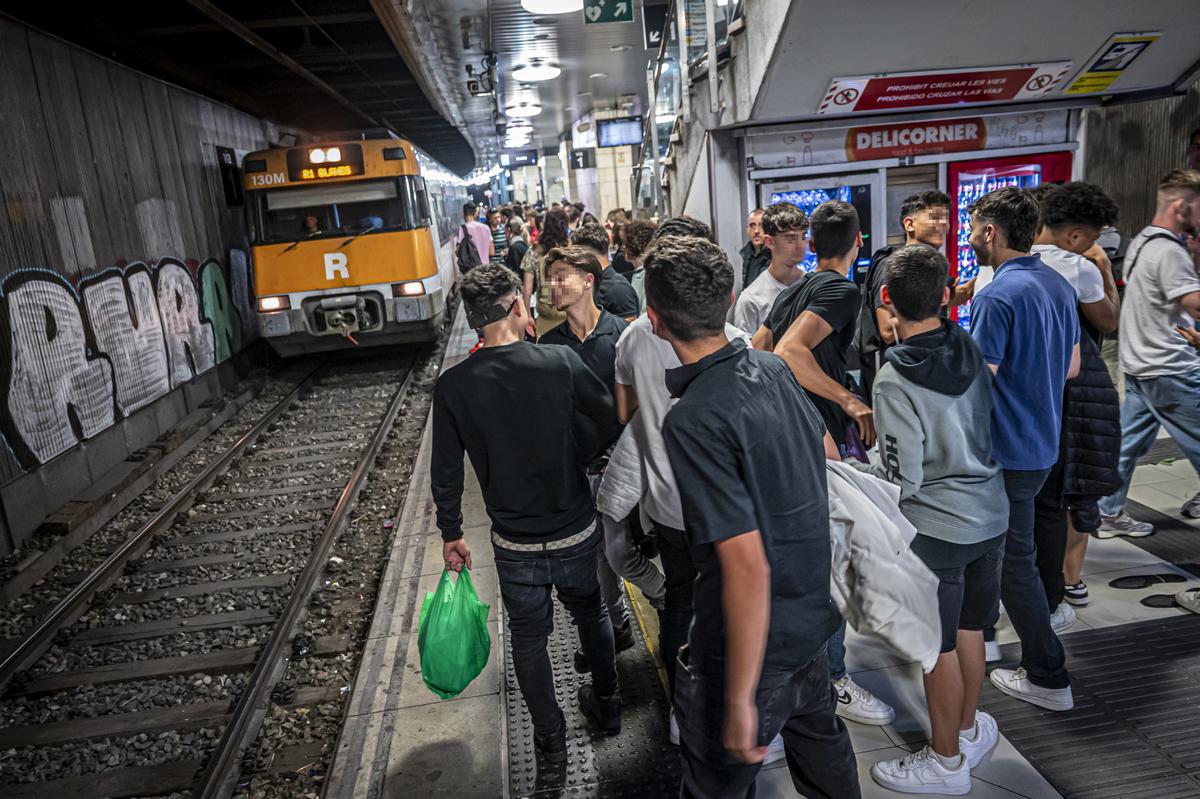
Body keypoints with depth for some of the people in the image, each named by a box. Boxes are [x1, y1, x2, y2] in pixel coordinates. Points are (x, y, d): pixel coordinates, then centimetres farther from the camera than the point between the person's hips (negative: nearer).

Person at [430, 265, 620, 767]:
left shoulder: (452, 387, -13)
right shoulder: (561, 362, -17)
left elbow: (445, 474, -6)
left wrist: (451, 535, 8)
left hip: (515, 544, 0)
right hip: (577, 532, 0)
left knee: (529, 636, 21)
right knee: (591, 615, 26)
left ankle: (551, 739, 36)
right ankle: (606, 705, 46)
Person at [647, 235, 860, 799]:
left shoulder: (694, 420, -28)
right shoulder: (772, 369, -5)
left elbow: (748, 568, -29)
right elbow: (824, 450, 14)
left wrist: (740, 700, -22)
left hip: (751, 644, -7)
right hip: (812, 619, 8)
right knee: (819, 740, 30)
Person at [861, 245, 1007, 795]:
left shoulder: (895, 381, -23)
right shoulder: (970, 348, -3)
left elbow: (900, 480, -20)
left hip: (936, 528, -7)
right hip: (990, 516, 7)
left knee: (938, 647, 9)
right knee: (969, 631, 22)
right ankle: (968, 729, 42)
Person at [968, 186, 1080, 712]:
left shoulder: (997, 297, -23)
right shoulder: (1058, 285, 6)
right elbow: (1070, 367, 14)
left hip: (1007, 451, -9)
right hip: (1044, 444, 9)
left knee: (1014, 557, 3)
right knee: (1001, 544, 25)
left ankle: (1048, 678, 13)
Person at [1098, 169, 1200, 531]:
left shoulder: (1141, 242, 12)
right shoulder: (1168, 251, -18)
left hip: (1139, 365, 10)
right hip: (1168, 370, -10)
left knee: (1127, 442, 12)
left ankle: (1109, 514, 18)